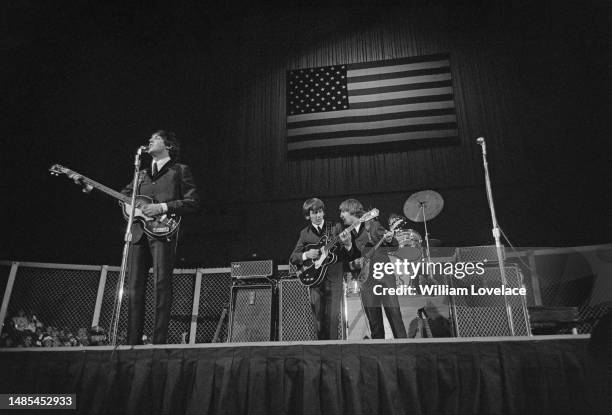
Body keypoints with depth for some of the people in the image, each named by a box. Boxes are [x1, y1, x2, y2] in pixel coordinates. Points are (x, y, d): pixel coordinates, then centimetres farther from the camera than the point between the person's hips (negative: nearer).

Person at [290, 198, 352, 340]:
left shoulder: (336, 227, 6)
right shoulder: (304, 233, 9)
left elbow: (345, 255, 4)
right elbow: (292, 258, 8)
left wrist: (347, 244, -18)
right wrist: (306, 255, -11)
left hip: (334, 279, -1)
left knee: (333, 316, -9)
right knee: (319, 317, 4)